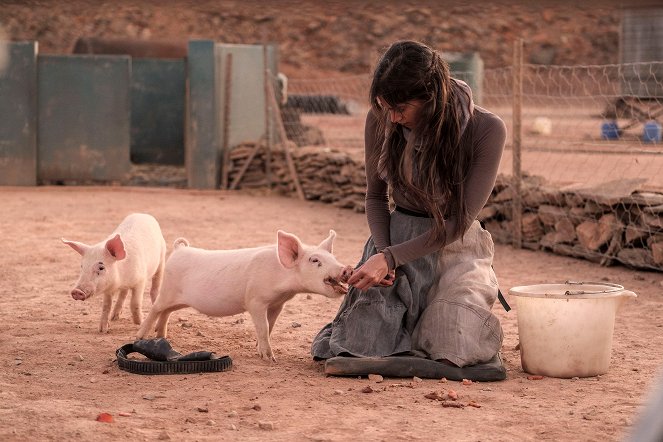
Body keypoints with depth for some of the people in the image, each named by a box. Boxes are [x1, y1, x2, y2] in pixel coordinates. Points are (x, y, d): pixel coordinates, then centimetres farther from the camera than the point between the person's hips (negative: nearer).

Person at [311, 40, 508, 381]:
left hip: (456, 246, -2)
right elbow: (376, 196, 6)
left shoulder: (485, 130, -18)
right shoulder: (380, 121, -8)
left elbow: (459, 221, -18)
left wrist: (389, 258, -24)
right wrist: (382, 251, -13)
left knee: (455, 349, -20)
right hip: (396, 235, 2)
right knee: (369, 341, -14)